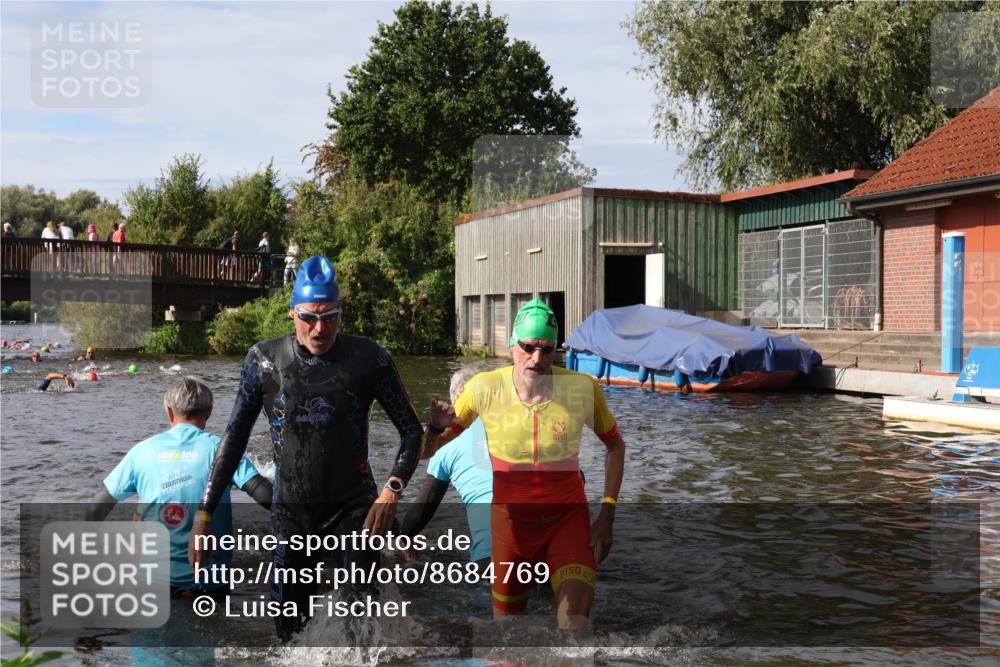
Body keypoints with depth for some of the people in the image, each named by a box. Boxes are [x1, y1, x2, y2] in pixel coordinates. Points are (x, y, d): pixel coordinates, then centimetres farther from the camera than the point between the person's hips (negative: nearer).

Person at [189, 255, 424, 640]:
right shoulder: (265, 359, -1)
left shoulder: (368, 359, -6)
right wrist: (205, 512, 3)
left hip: (354, 506, -2)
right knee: (290, 628, 9)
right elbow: (235, 436, 6)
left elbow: (411, 430, 1)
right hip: (290, 511, 2)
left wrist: (392, 490, -14)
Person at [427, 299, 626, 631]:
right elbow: (427, 451, -6)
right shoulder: (485, 388, -13)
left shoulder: (583, 388, -13)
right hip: (510, 520, 1)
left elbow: (615, 444, 5)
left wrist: (607, 515, -1)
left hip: (568, 518, -1)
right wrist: (436, 425, -30)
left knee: (575, 617, -23)